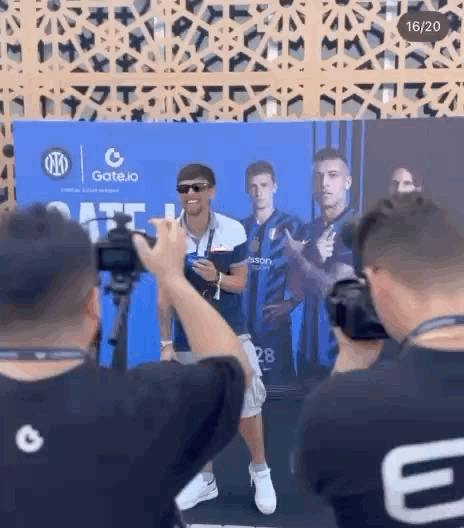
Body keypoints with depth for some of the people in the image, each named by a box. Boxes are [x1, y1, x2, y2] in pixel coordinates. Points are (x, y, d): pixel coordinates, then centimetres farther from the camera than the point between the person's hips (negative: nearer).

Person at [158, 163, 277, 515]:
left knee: (248, 405, 3)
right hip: (189, 340, 1)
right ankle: (205, 479, 31)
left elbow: (240, 282, -2)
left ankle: (260, 471, 28)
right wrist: (166, 343, 0)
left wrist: (217, 277, -24)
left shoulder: (234, 231, -8)